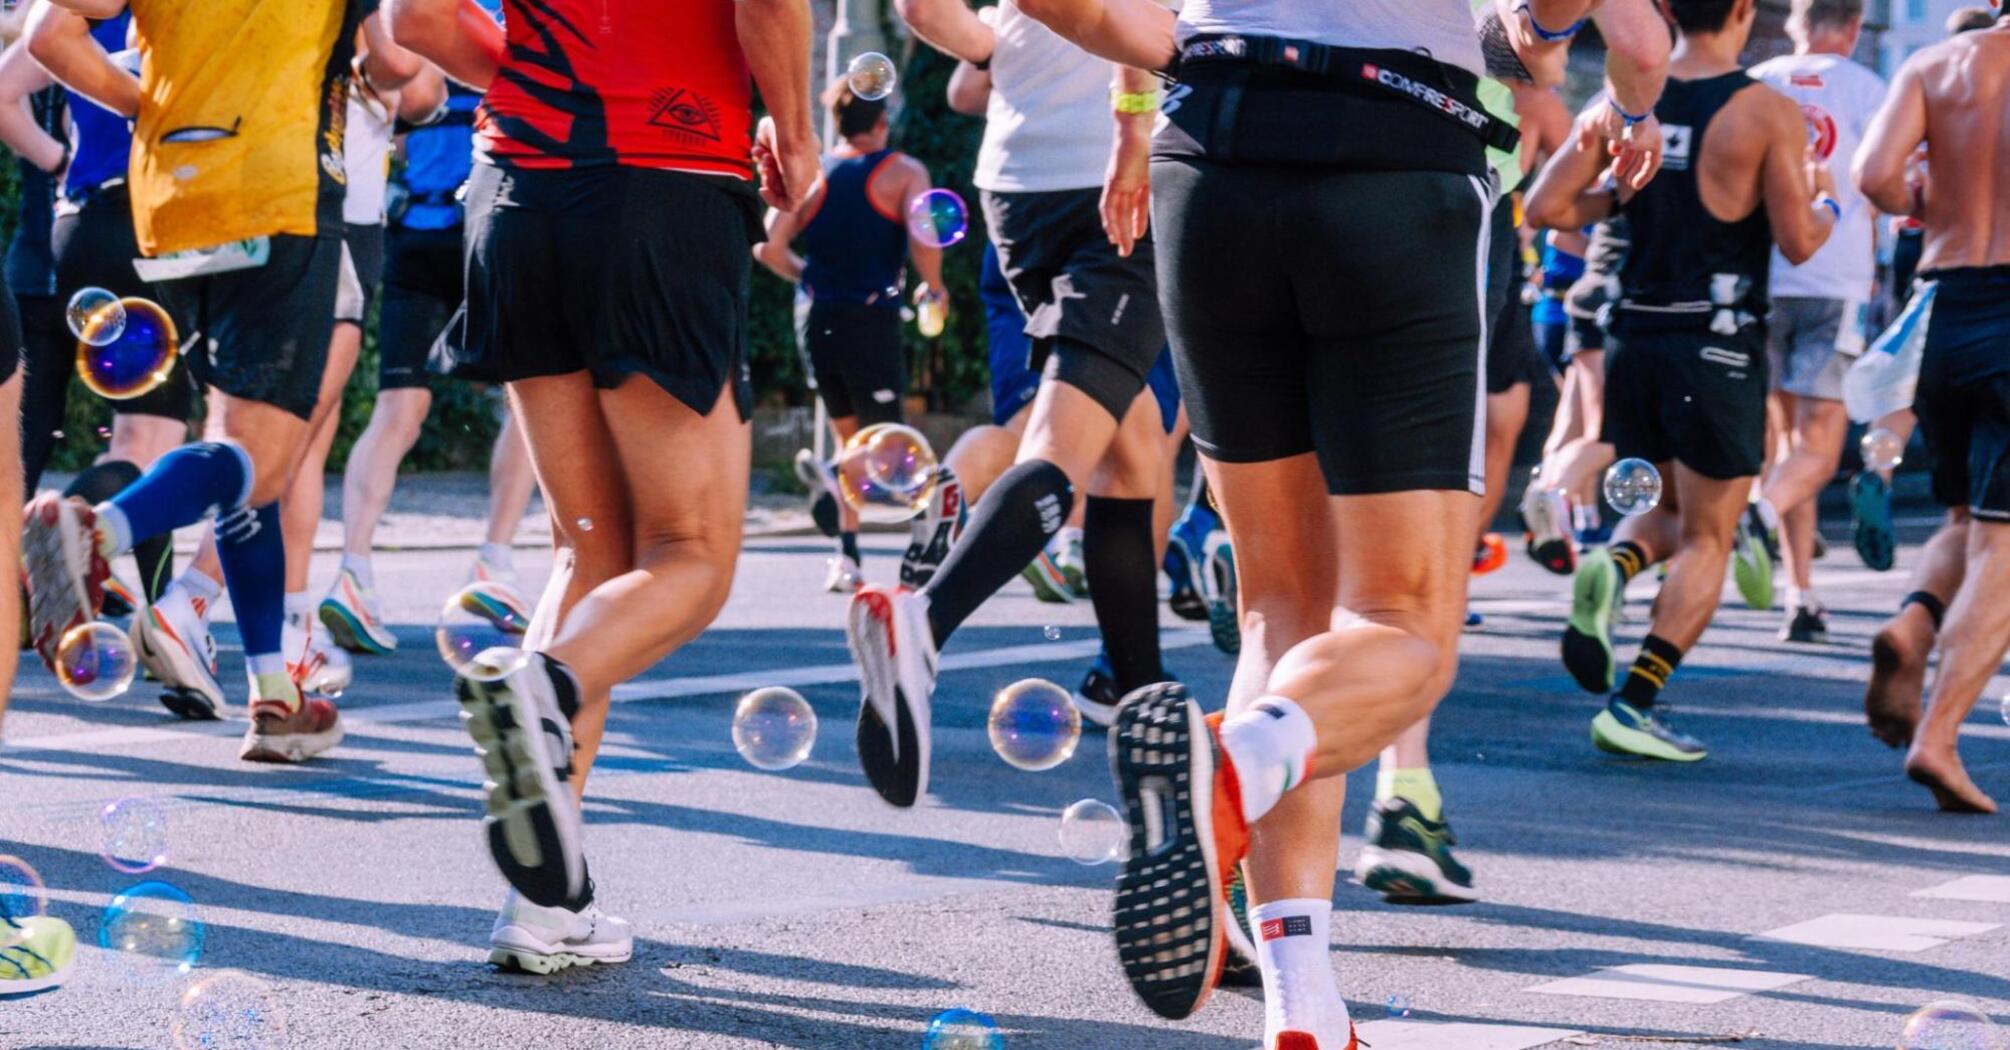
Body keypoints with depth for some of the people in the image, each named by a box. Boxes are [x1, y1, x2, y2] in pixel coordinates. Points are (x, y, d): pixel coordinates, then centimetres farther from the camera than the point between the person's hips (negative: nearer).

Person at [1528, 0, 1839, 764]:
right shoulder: (1769, 114, -10)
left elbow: (1546, 207, 0)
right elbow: (1798, 243, -8)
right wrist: (1825, 202, 12)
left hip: (1632, 336, 5)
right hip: (1716, 349, -5)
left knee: (1670, 510, 24)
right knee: (1707, 538, 6)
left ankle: (1612, 566, -9)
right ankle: (1634, 706, -4)